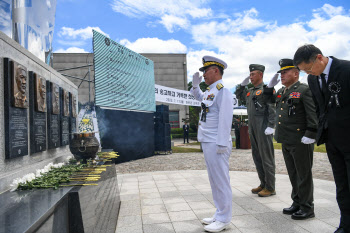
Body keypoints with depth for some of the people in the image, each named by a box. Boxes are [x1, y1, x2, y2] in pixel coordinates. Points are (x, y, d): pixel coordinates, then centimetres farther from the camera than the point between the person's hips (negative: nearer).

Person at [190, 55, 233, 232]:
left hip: (216, 145, -10)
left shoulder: (223, 92, -13)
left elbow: (225, 120, -19)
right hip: (207, 143, 10)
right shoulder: (210, 91, 15)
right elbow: (199, 97, 38)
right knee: (214, 181, 16)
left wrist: (221, 144, -22)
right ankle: (219, 214, 29)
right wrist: (195, 85, 20)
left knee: (220, 181, -1)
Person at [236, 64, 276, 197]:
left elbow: (272, 109, -14)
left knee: (266, 158, -2)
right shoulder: (250, 91, 17)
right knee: (257, 157, 13)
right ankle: (263, 184, 24)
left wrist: (270, 126, -20)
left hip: (263, 129, -8)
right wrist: (243, 84, 18)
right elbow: (238, 95, 34)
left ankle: (270, 188, 7)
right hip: (252, 129, 9)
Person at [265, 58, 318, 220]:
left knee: (304, 175, 3)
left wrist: (310, 135, -19)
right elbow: (268, 99, 31)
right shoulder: (281, 92, 16)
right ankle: (297, 203, 29)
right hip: (286, 141, 8)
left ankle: (307, 208, 15)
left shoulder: (304, 90, -8)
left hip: (300, 141, -8)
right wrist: (270, 86, 16)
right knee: (293, 174, 16)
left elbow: (313, 115, -14)